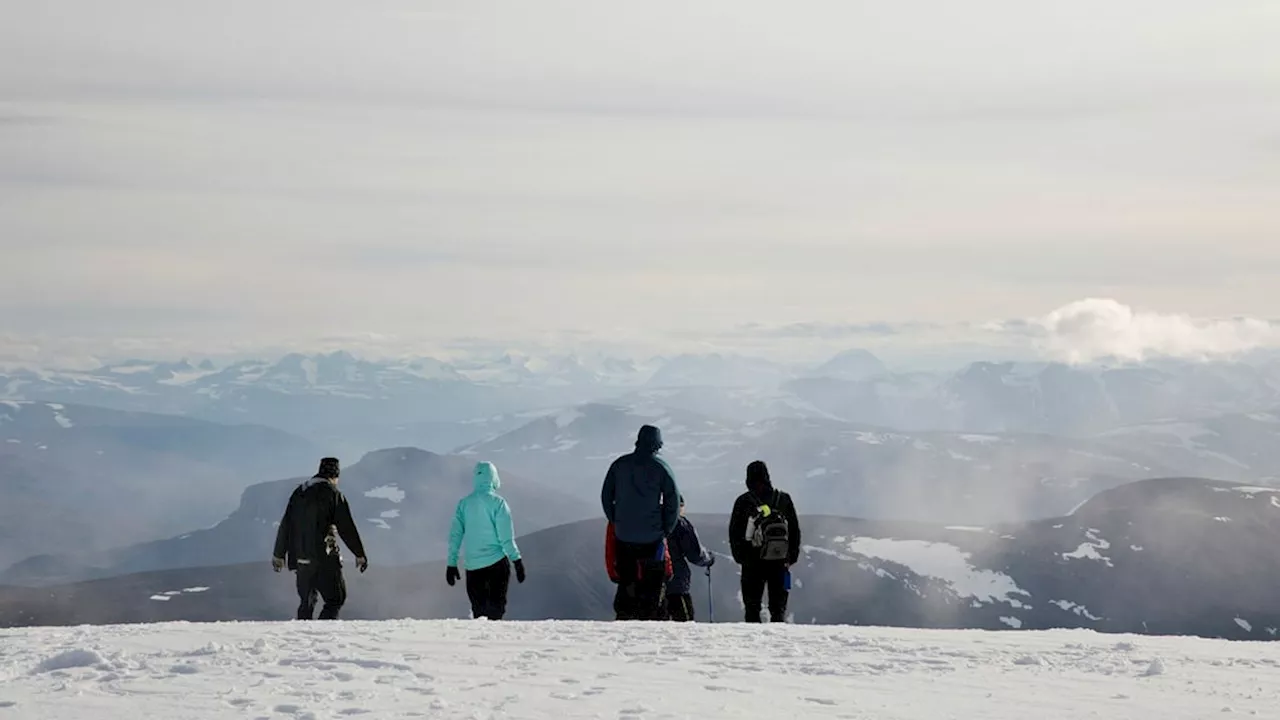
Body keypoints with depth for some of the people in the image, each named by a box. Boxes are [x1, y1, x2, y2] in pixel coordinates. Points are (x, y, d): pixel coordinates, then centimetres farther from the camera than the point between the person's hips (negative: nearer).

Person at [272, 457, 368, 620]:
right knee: (336, 598, 0)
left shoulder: (298, 493, 13)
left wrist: (279, 555, 24)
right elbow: (347, 528, -8)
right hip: (324, 559, -6)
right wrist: (360, 554, 0)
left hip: (300, 558, 6)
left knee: (307, 601, 16)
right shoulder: (333, 494, -6)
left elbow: (285, 525, 17)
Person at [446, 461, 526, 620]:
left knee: (479, 610, 12)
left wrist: (452, 563, 11)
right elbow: (506, 537, -10)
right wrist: (517, 560, -3)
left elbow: (455, 535, 5)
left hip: (472, 566, 4)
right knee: (496, 608, 0)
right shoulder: (497, 502, -6)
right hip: (497, 562, -4)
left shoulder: (463, 504, 5)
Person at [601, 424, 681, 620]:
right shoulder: (661, 468, -7)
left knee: (625, 582, 13)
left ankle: (623, 618, 11)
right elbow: (673, 501, -7)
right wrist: (666, 530, 3)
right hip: (651, 538, -3)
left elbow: (606, 496, 8)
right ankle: (649, 617, -2)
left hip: (623, 536, 4)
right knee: (653, 583, 4)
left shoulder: (619, 464, 4)